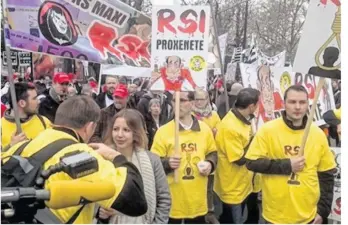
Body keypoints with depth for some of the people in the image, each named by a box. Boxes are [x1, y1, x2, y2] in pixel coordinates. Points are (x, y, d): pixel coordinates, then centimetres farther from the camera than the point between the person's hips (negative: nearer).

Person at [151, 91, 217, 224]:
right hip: (172, 199, -3)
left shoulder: (205, 129, 3)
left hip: (197, 198, 3)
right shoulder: (163, 131, -7)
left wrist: (210, 164, -5)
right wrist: (167, 163, -26)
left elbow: (212, 153, 16)